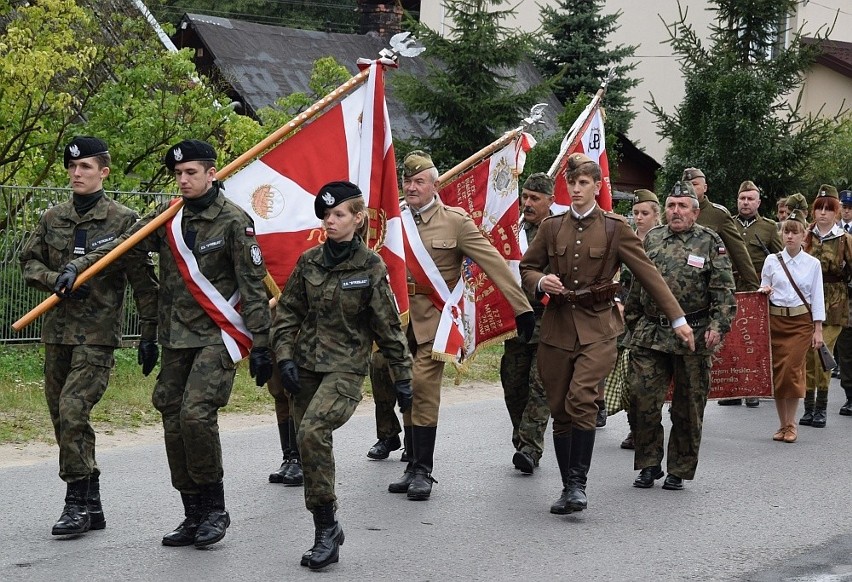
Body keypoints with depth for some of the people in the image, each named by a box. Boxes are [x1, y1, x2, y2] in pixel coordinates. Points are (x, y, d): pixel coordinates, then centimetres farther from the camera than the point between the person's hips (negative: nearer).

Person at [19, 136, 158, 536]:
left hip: (98, 335, -6)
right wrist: (55, 279, -7)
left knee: (73, 411, -18)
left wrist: (149, 336, -4)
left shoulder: (123, 220, -4)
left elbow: (143, 282, -2)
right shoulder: (52, 219, 10)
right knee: (63, 419, 8)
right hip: (57, 332, 6)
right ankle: (90, 506, 18)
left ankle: (78, 503, -6)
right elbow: (29, 262, 15)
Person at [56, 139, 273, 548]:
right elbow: (123, 245, 6)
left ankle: (214, 507, -2)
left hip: (217, 337, -6)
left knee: (196, 414, -20)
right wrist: (78, 267, -10)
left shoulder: (233, 221, -8)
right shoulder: (167, 217, 8)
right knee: (173, 422, 6)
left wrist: (260, 345, -10)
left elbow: (253, 287, -8)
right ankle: (194, 516, 17)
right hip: (176, 339, 6)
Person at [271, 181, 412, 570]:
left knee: (313, 432, -25)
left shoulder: (371, 267, -6)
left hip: (346, 367, -5)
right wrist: (285, 358, -3)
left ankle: (326, 528, -14)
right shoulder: (309, 261, 4)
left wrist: (402, 379, 1)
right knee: (311, 446, 6)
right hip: (305, 366, 5)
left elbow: (388, 326, -1)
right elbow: (287, 311, 9)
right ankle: (326, 530, 21)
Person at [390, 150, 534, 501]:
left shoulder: (455, 221, -3)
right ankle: (414, 467, 18)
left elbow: (494, 264, -5)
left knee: (424, 389, -12)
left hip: (433, 318, -4)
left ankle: (422, 471, -5)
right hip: (398, 318, 4)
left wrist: (522, 308, -9)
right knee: (407, 393, 9)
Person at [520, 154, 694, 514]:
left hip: (597, 326, -3)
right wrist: (540, 282, -8)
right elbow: (526, 268, 16)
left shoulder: (615, 227, 0)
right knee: (559, 410, 5)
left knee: (581, 399, -21)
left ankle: (579, 483, -12)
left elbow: (647, 273, 1)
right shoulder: (551, 227, 7)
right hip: (557, 326, 3)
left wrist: (677, 318, -2)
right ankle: (568, 488, 17)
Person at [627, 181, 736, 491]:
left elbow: (724, 290, -3)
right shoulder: (651, 239, 11)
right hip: (649, 335, 3)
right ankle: (649, 465, 11)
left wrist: (718, 326, -14)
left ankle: (680, 470, 17)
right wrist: (631, 322, 17)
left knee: (688, 406, 5)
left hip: (693, 336, -3)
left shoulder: (710, 242, 1)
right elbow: (636, 284, 18)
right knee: (643, 401, -2)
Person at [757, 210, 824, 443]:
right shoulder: (772, 261, 5)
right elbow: (763, 290, 13)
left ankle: (791, 425, 0)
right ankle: (783, 425, 12)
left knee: (792, 370, -11)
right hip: (775, 320, 2)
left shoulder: (812, 264, 3)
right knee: (777, 372, 1)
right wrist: (764, 292, -11)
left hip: (801, 321, -2)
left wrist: (818, 330, -1)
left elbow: (817, 298, 3)